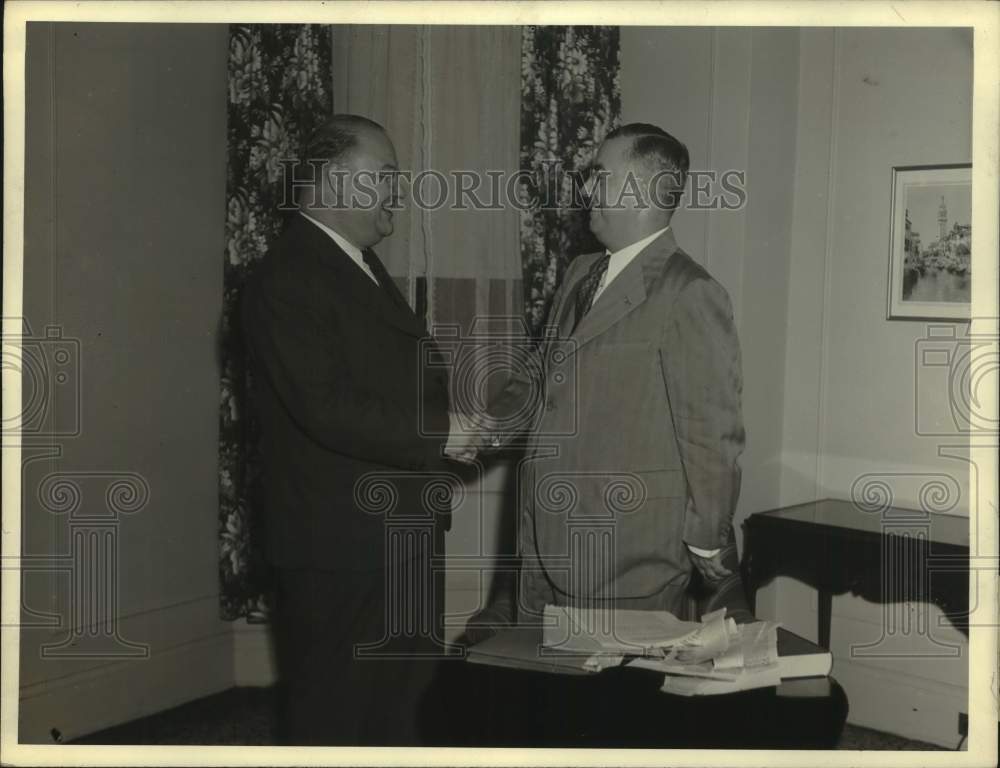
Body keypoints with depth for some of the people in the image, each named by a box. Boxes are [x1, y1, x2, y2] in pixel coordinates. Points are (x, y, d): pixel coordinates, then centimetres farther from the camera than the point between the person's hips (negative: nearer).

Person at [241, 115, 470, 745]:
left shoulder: (361, 263, 14)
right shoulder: (288, 279, -17)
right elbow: (326, 407, -26)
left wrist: (454, 414, 4)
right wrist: (441, 432, -21)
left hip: (395, 530, 10)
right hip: (338, 541, -10)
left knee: (403, 689, 21)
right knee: (331, 712, 4)